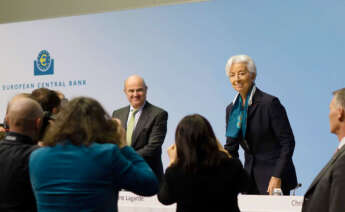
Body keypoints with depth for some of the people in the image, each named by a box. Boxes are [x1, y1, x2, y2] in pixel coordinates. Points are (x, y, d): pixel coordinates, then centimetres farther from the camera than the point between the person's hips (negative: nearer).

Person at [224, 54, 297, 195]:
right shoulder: (231, 109, 7)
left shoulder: (270, 103, -12)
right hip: (250, 178, 6)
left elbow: (288, 142, -13)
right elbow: (231, 149, 12)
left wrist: (277, 177, -19)